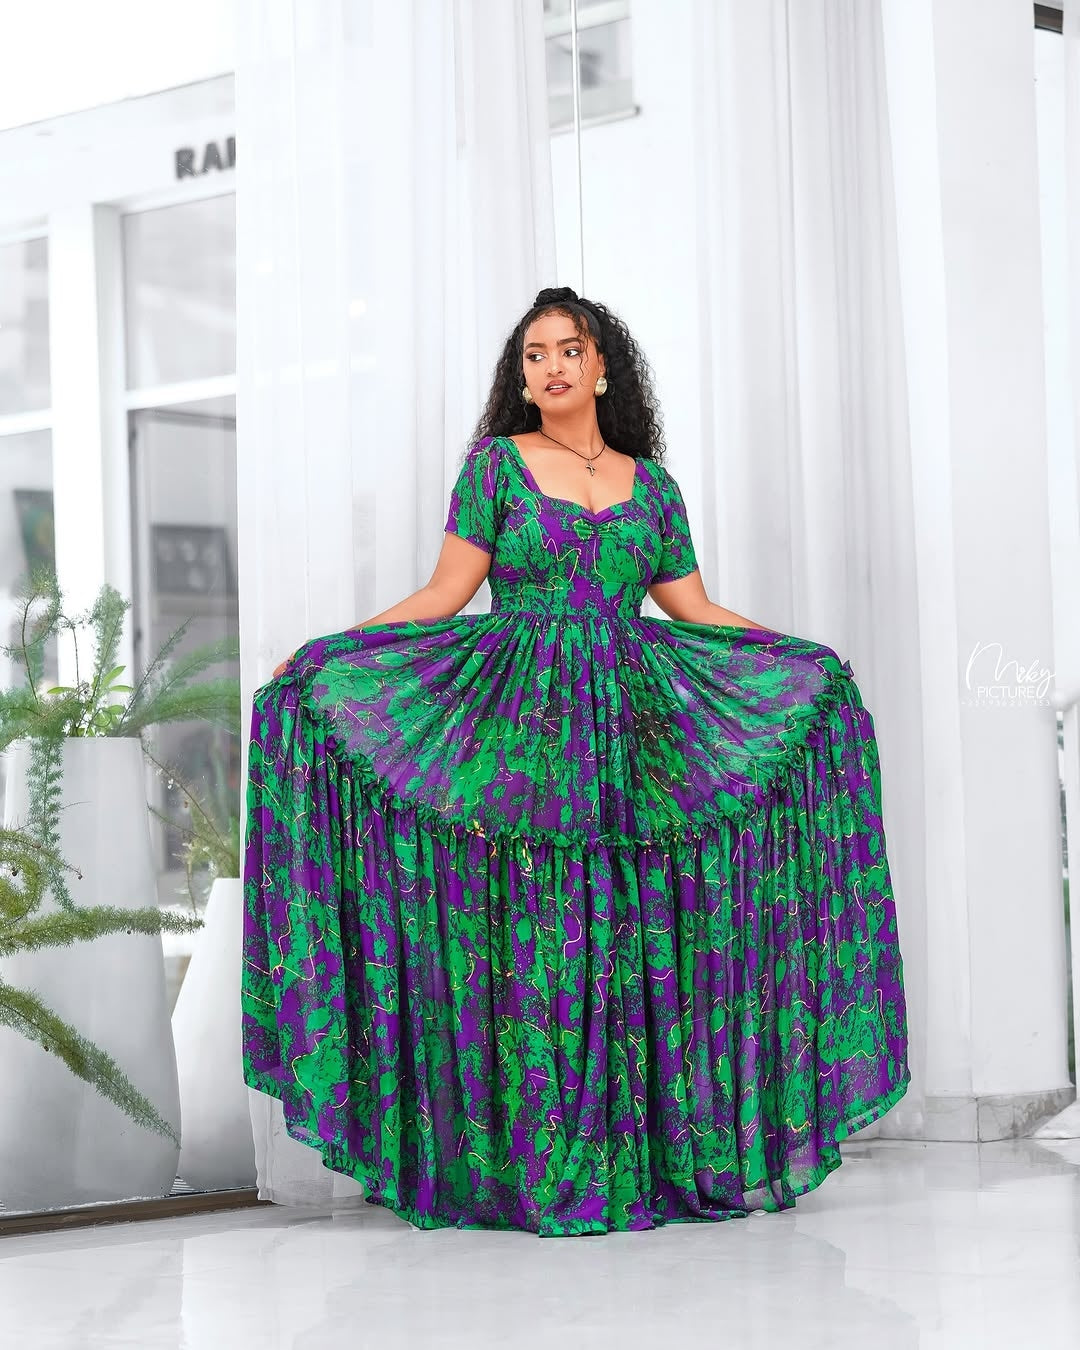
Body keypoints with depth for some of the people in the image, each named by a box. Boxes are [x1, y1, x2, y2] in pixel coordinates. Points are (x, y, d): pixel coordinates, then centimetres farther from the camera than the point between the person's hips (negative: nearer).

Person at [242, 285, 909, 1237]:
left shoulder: (650, 481, 14)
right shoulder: (495, 462, 7)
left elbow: (693, 609, 16)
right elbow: (447, 592, 1)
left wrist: (802, 656, 11)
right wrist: (322, 653, -9)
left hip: (631, 722, 2)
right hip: (517, 725, -2)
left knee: (634, 936, -3)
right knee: (521, 936, -6)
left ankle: (642, 1153, 3)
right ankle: (521, 1160, -1)